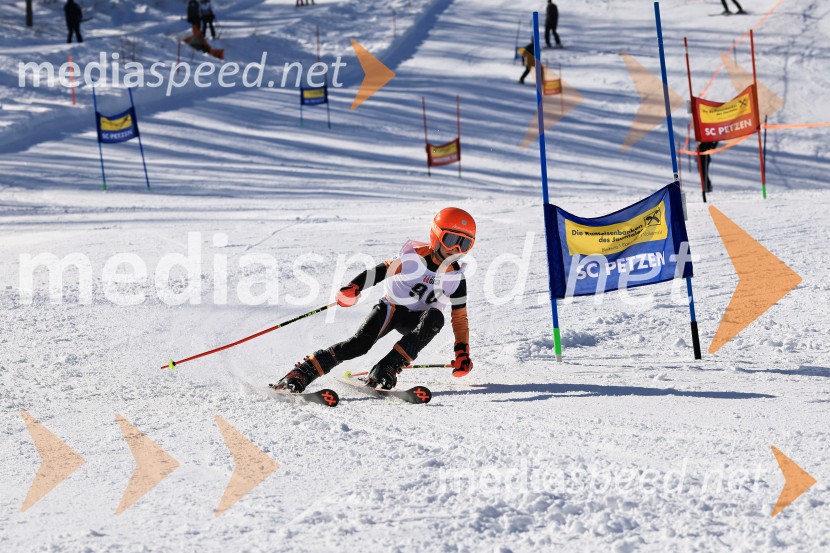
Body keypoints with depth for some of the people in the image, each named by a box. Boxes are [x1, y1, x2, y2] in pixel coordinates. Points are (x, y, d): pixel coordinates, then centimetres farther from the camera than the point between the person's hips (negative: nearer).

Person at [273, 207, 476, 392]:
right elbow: (379, 272, -12)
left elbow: (460, 317, 2)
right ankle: (300, 374, -28)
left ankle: (386, 370, -38)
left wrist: (462, 353, -6)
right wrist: (352, 290, -28)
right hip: (392, 308, -2)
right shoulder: (414, 256, -12)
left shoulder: (456, 277, -4)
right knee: (361, 342, -27)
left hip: (415, 322, 2)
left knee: (435, 317, -33)